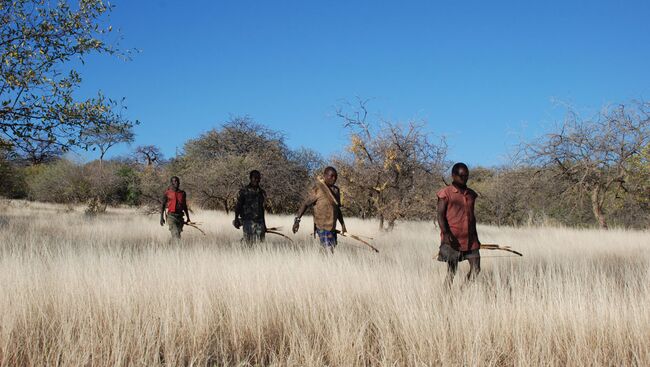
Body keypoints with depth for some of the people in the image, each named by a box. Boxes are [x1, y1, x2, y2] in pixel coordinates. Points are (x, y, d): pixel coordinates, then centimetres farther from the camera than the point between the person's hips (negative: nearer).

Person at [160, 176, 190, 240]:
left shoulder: (183, 193, 11)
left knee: (178, 233, 7)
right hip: (171, 216, -4)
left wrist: (188, 218, 18)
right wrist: (161, 218, -3)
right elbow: (163, 205, 3)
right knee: (175, 234, -17)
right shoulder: (167, 193, 0)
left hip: (180, 216, 4)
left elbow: (185, 206, 19)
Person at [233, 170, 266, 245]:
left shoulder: (261, 192, 13)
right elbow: (238, 206, -2)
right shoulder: (244, 191, -1)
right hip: (248, 221, -4)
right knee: (249, 242, -7)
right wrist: (236, 219, -13)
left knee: (260, 242, -1)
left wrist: (264, 224, 19)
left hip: (259, 221, 4)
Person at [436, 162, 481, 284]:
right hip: (452, 239, -6)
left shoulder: (471, 194, 14)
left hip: (470, 239, 6)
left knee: (476, 268, 2)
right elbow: (440, 215, -9)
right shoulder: (446, 193, -4)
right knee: (451, 271, -2)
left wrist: (476, 237, 21)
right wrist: (446, 233, -22)